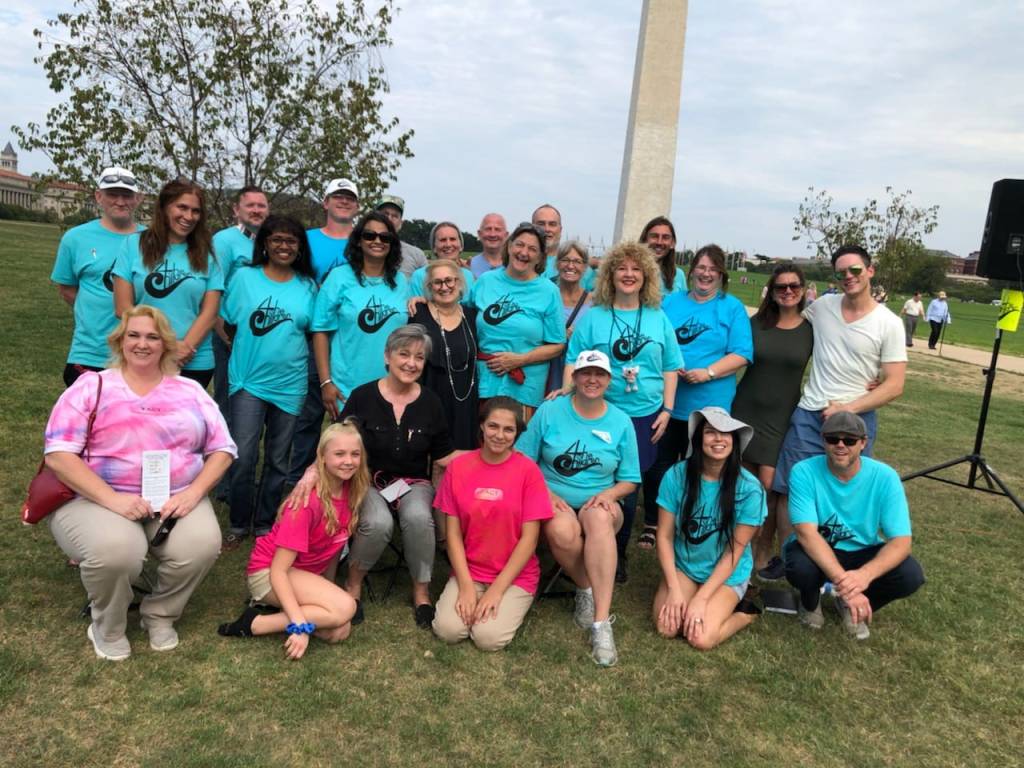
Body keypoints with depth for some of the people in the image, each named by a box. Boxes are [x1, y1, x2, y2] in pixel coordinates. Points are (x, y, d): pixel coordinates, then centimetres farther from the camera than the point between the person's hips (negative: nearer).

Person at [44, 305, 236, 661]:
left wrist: (194, 492, -11)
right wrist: (112, 499, -20)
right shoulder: (91, 386, 2)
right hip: (98, 499, -2)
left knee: (202, 544, -29)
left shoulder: (190, 391, 11)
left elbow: (222, 449, 8)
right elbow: (58, 454, -8)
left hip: (176, 500, 2)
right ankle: (107, 628, 0)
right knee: (116, 549, -35)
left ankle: (160, 614, 4)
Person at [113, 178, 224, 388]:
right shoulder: (134, 244, 4)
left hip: (195, 364, 1)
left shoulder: (206, 255, 6)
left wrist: (184, 348, -14)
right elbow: (123, 308, -1)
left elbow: (210, 312, 1)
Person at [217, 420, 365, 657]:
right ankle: (254, 623, -14)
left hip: (308, 572, 7)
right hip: (268, 572, -7)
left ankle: (278, 609, 4)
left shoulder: (352, 491, -9)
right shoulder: (308, 501, -27)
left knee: (339, 632, -15)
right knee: (345, 608, -28)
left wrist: (327, 590, 6)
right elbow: (278, 571, -27)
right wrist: (299, 624, -32)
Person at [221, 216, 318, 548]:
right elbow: (227, 323, 7)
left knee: (278, 462, 10)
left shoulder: (309, 286, 4)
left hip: (290, 385, 2)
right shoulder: (244, 277, 0)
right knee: (243, 458, -6)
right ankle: (238, 525, 15)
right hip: (249, 381, -1)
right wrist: (244, 349, 1)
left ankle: (264, 525, 26)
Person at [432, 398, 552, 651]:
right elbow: (453, 533, -2)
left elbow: (529, 537, -11)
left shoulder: (528, 471, -11)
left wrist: (497, 589, -15)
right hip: (469, 571, 2)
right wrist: (466, 585, -12)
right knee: (447, 630, -19)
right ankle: (469, 601, 11)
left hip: (515, 575, -2)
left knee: (489, 637, -21)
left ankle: (512, 605, 10)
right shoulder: (458, 467, -4)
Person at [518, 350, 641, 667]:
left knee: (599, 518, -38)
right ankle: (587, 589, -7)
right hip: (555, 501, -1)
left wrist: (607, 495, -12)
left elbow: (629, 481, 8)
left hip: (599, 504, 1)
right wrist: (546, 493, -14)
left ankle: (601, 623, -36)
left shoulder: (621, 422, 4)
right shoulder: (550, 410, 0)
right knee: (563, 531, -38)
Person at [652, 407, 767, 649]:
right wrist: (674, 590, -15)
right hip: (683, 566, 2)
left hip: (727, 574, -2)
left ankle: (744, 613, 8)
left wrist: (701, 598, -17)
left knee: (701, 638, -20)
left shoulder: (749, 488, -19)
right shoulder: (676, 475, -15)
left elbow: (734, 551, -14)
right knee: (666, 627, -19)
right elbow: (664, 536, -8)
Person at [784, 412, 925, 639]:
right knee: (800, 568, -36)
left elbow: (901, 542, -21)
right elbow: (807, 533, -29)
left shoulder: (884, 477, -17)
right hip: (816, 551, -2)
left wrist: (864, 575, -41)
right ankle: (810, 601, 4)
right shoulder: (804, 472, -22)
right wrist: (843, 581, -42)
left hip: (862, 553, 2)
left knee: (911, 575, -25)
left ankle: (851, 606, 7)